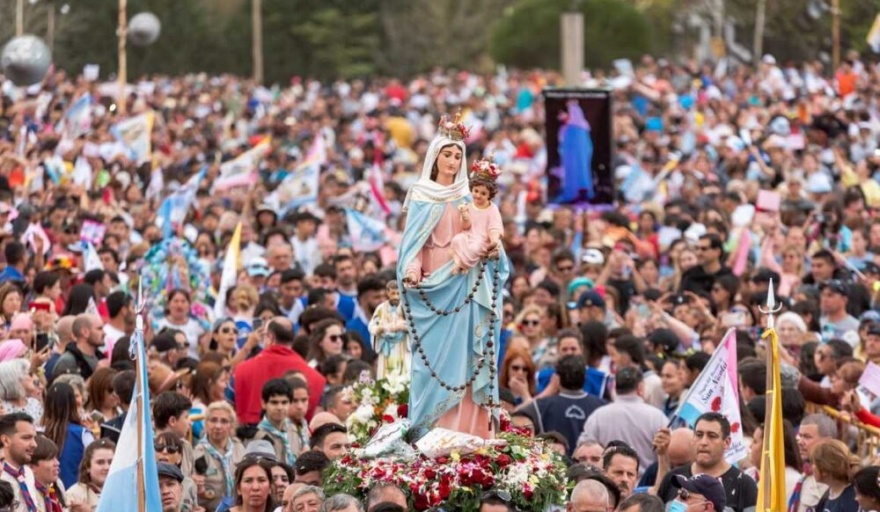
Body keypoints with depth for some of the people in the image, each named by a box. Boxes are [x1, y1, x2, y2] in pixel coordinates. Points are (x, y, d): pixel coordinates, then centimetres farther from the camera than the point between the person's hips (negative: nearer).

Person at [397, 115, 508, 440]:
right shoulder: (421, 197, 5)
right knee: (432, 353, -5)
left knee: (460, 352, -2)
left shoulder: (467, 200, 13)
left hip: (463, 285, 3)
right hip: (432, 284, -3)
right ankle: (427, 432, -5)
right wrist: (412, 270, -17)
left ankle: (461, 429, -3)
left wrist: (490, 251, -9)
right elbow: (413, 241, -1)